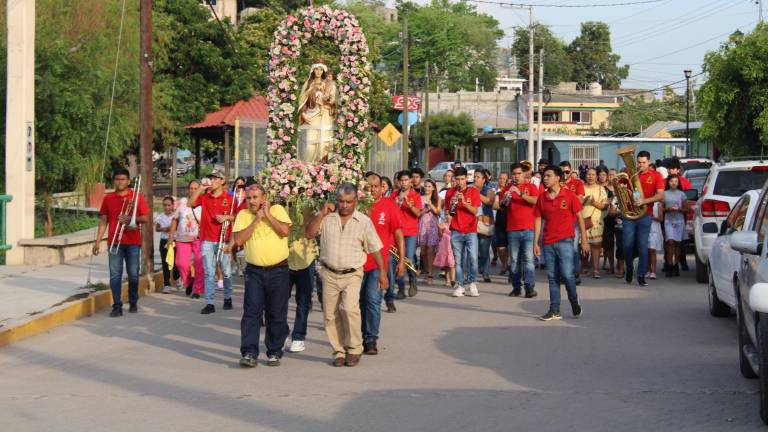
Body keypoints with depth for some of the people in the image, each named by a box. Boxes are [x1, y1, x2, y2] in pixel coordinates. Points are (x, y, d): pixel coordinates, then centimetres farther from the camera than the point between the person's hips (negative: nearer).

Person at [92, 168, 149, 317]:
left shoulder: (137, 197, 3)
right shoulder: (108, 198, 8)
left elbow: (146, 218, 3)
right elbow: (103, 221, 12)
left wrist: (131, 219, -15)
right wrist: (98, 241, 6)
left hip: (133, 242, -1)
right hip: (114, 242, 1)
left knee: (133, 274, 4)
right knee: (115, 274, -4)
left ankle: (133, 303, 20)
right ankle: (117, 306, -4)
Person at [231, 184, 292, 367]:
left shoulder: (277, 209, 2)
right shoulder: (243, 215, 4)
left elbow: (284, 231, -14)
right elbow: (238, 240, -9)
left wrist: (267, 214, -11)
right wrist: (256, 219, -10)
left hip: (278, 270, -1)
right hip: (254, 271, 1)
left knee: (277, 314, 5)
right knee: (251, 311, -9)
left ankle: (274, 352, 15)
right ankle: (249, 353, -10)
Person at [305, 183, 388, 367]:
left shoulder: (364, 221, 1)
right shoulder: (326, 218, 3)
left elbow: (375, 248, 4)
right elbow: (309, 233, -5)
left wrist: (382, 272, 2)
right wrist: (321, 214, -11)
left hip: (352, 275, -3)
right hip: (329, 274, 3)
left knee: (349, 308, -21)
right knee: (331, 315, 3)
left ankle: (354, 349, -6)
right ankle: (339, 352, 16)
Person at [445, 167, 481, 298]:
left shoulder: (474, 191, 2)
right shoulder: (450, 192, 7)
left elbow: (474, 211, -6)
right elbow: (448, 212, 7)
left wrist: (464, 202, -21)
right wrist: (452, 203, -13)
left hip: (471, 231, -1)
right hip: (456, 232, 1)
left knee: (473, 258, -10)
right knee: (458, 260, -1)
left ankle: (472, 283, 4)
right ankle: (459, 285, 3)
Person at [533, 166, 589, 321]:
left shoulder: (569, 196, -3)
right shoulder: (542, 198, 7)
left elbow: (579, 217, 0)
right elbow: (538, 220, 10)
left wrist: (584, 241, -2)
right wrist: (535, 243, 5)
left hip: (565, 241, -4)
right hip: (548, 243, 4)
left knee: (567, 274, -11)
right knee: (552, 277, 4)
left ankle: (574, 301, 14)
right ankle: (554, 311, 7)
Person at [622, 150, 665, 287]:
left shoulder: (655, 176, 2)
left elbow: (660, 195, -7)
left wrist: (644, 201, -21)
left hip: (645, 215, -1)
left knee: (643, 246, -2)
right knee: (628, 245, 3)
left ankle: (641, 275, 4)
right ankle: (629, 269, 27)